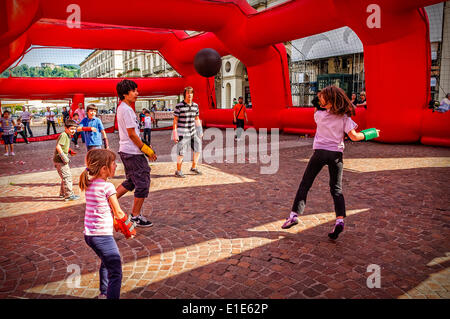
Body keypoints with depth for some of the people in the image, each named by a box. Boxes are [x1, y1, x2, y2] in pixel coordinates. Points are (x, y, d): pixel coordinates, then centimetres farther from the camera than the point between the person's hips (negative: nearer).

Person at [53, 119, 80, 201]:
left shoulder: (68, 136, 15)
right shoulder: (63, 135, -17)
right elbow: (58, 146, -26)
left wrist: (69, 151, 13)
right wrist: (64, 157, -27)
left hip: (62, 160, 11)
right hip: (59, 160, -11)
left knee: (66, 176, 19)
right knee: (67, 176, -8)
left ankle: (63, 193, 32)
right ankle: (69, 195, -3)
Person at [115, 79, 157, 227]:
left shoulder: (122, 108, 16)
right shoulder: (126, 109, -16)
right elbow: (131, 134, -19)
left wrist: (145, 147, 19)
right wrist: (146, 149, -12)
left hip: (126, 151, 10)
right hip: (132, 153, -10)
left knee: (131, 181, 21)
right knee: (142, 183, 0)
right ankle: (136, 216, 10)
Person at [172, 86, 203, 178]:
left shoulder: (195, 106, 6)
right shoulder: (179, 106, -10)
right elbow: (175, 120, -8)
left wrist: (200, 131, 13)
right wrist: (175, 133, -11)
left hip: (193, 132, 6)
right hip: (182, 133, -6)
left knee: (198, 149, 9)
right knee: (181, 153, -4)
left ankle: (194, 167, 26)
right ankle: (178, 171, 11)